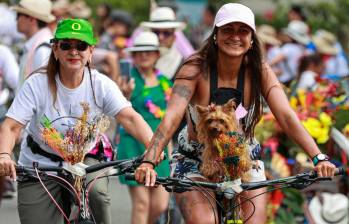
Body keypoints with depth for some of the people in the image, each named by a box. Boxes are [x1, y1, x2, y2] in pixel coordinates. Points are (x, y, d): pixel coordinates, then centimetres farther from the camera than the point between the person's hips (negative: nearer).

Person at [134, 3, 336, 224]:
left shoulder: (259, 72, -13)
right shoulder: (195, 69, -20)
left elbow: (287, 116, -23)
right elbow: (172, 118, -31)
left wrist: (319, 158, -38)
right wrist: (149, 162, -47)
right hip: (195, 162, -2)